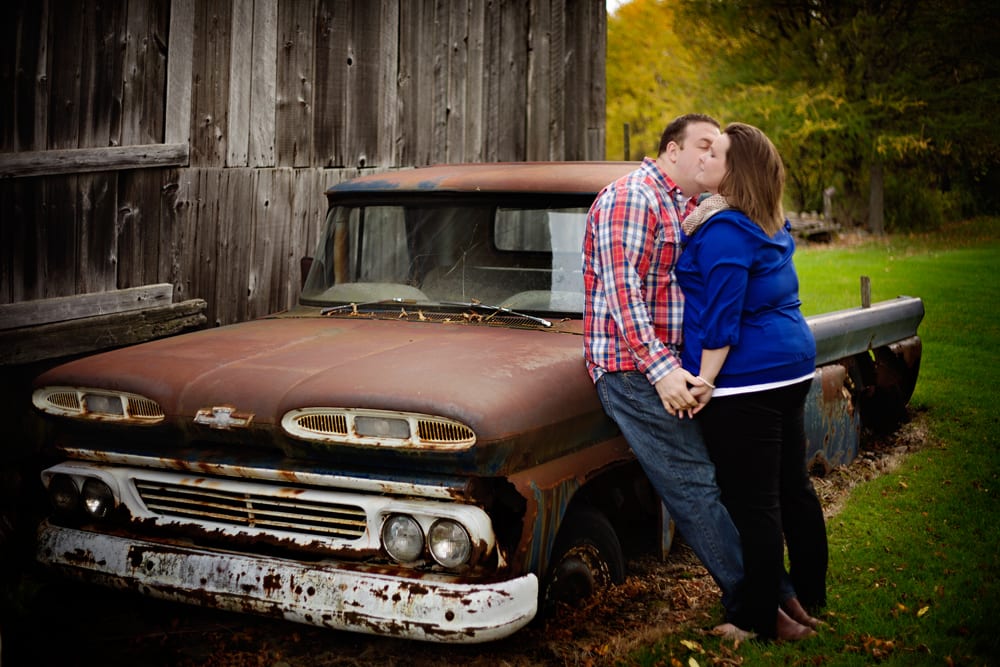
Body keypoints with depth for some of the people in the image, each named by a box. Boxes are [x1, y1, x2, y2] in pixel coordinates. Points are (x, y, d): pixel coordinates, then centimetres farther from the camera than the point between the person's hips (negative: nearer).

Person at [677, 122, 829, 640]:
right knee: (793, 488, 17)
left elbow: (723, 312, -20)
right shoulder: (771, 224, 12)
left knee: (753, 505, -3)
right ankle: (810, 600, 30)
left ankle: (760, 622, 5)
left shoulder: (723, 229, -16)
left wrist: (706, 379, -18)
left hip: (744, 379, -10)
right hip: (793, 365, 10)